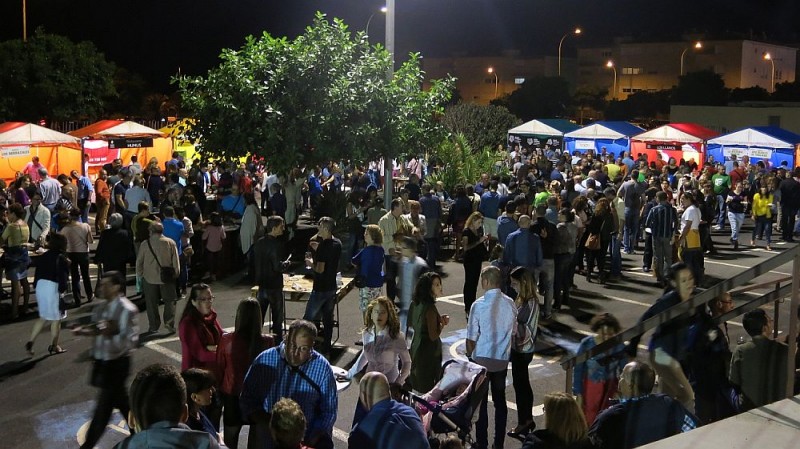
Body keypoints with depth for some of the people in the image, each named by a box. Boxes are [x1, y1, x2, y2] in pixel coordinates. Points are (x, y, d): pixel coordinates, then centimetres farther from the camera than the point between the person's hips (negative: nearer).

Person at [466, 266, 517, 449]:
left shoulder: (478, 305, -17)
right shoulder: (510, 304, -4)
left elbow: (472, 337, -12)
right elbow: (513, 332, 7)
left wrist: (469, 355, 5)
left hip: (482, 359, -4)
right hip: (502, 359, 4)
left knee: (481, 402, 7)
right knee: (500, 400, 15)